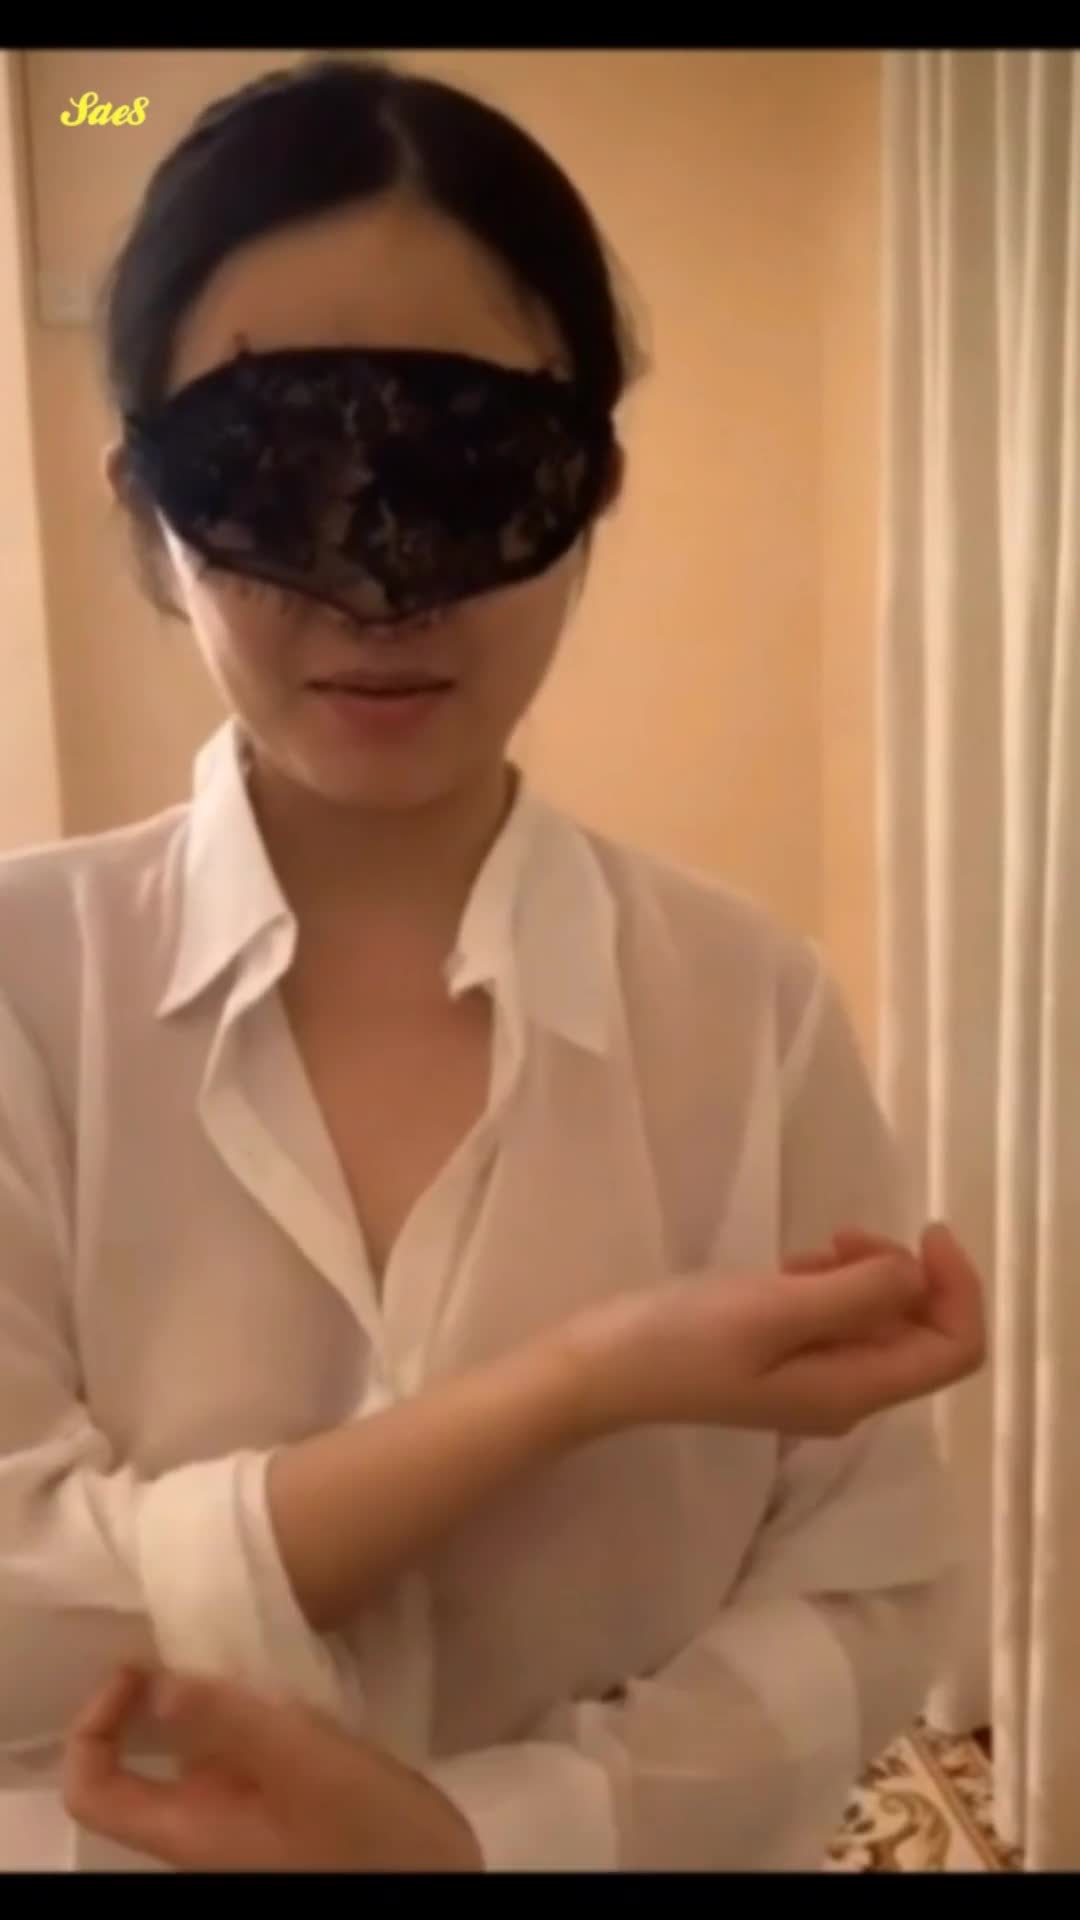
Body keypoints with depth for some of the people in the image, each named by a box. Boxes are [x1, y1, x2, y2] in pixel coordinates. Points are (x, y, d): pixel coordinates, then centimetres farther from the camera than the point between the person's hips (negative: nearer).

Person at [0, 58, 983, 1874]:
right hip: (167, 1836, 1)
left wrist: (467, 1828, -27)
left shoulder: (752, 1001, -17)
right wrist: (587, 1379, -31)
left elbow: (857, 1610, -13)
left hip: (566, 1844, 0)